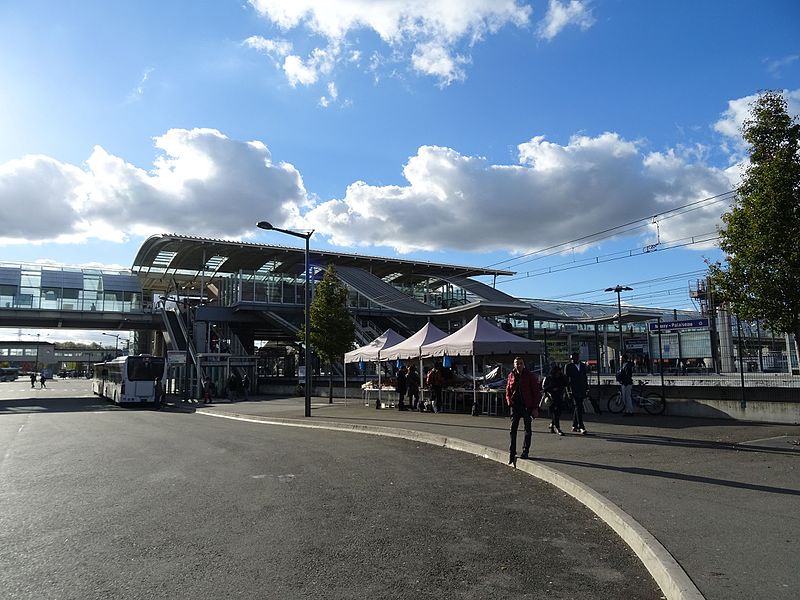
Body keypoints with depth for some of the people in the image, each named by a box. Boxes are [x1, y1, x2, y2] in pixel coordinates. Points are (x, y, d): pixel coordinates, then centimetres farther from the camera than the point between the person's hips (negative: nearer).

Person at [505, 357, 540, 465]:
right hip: (515, 406, 3)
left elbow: (536, 392, -4)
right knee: (513, 429, 2)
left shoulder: (530, 376, -5)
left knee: (528, 429, 7)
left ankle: (525, 451, 18)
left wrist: (535, 408, -9)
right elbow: (508, 391, 13)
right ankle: (512, 452, 8)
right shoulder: (511, 376, 5)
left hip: (527, 406, -3)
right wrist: (509, 401, -4)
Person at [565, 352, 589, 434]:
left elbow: (585, 378, 16)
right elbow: (566, 379, -5)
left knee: (578, 407, 11)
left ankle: (574, 426, 22)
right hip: (574, 390, -5)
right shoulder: (568, 366, -3)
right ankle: (581, 427, -14)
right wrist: (568, 390, -10)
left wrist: (587, 389, 12)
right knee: (578, 407, -12)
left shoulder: (583, 365, 12)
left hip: (582, 390, 5)